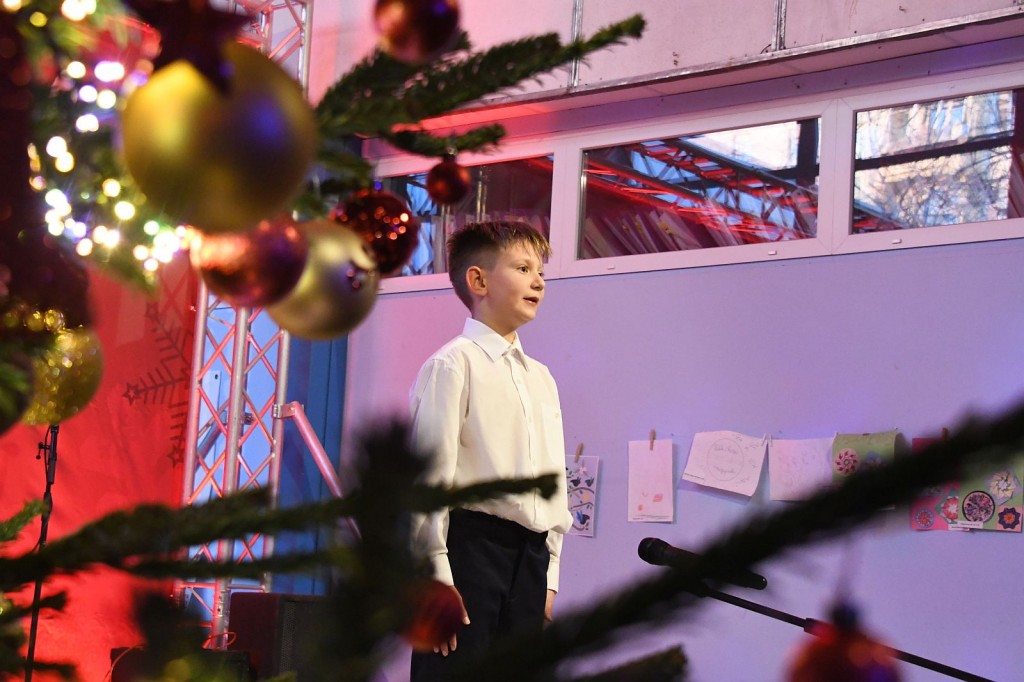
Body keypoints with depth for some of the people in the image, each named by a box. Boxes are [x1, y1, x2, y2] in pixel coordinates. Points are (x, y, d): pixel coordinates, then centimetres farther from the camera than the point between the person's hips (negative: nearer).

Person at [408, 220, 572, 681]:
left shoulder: (542, 379, 18)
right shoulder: (454, 364, -4)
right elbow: (430, 474, -10)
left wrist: (548, 576, 15)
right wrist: (436, 576, -14)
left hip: (529, 557, 7)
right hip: (471, 544, -7)